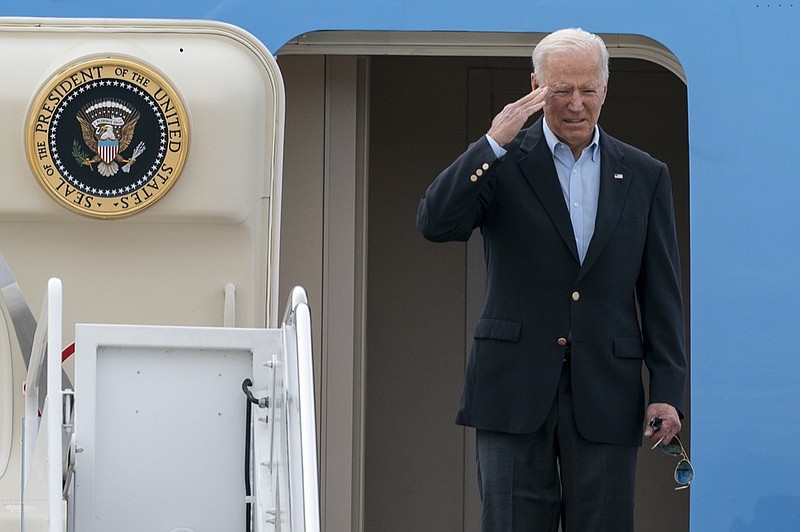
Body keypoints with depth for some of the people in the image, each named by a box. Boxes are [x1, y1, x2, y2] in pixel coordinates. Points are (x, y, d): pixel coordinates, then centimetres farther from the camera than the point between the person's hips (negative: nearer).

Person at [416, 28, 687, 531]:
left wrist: (668, 390, 0)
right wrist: (493, 144, -19)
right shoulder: (503, 163, 4)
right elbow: (435, 223, -11)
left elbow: (662, 293, 9)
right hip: (515, 391, -1)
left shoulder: (645, 176, 10)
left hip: (606, 394, 2)